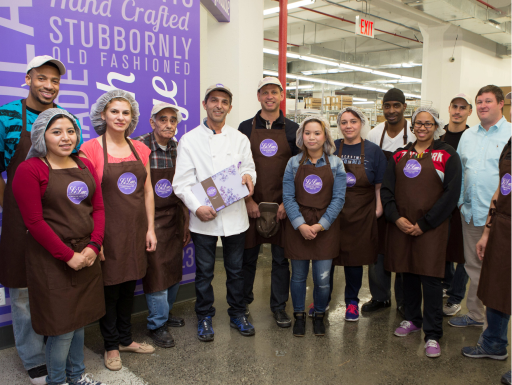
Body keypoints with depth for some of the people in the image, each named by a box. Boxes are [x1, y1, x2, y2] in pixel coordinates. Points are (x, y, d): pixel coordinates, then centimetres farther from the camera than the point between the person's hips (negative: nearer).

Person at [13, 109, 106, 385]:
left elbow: (98, 208, 8)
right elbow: (34, 222, -14)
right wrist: (68, 256, -14)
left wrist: (94, 246, -6)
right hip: (52, 260, -6)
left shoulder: (85, 166, 10)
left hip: (86, 256, 6)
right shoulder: (29, 170, -9)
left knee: (80, 319, 17)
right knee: (62, 324, 2)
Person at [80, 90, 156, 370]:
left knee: (129, 286, 16)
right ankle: (111, 346, 27)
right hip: (108, 230, -4)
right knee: (110, 289, 7)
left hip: (135, 229, 5)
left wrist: (150, 228, 6)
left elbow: (147, 191, 9)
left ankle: (126, 339, 35)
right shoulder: (90, 149, -9)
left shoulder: (140, 149, 6)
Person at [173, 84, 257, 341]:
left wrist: (248, 175, -14)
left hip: (235, 215, 2)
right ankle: (204, 317, 28)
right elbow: (181, 183, -5)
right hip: (203, 218, -2)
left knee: (236, 270, 13)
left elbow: (248, 168, 11)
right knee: (204, 271, 9)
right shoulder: (189, 140, -1)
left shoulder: (240, 139, 9)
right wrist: (197, 207, -19)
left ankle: (237, 314, 32)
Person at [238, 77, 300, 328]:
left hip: (282, 205, 1)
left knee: (281, 257, 7)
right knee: (248, 256, 9)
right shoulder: (246, 128, 4)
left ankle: (279, 306, 22)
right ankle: (243, 302, 27)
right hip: (251, 204, 0)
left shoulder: (292, 129, 6)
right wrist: (248, 199, -7)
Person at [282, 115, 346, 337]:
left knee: (323, 279, 1)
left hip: (326, 228, 0)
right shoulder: (293, 163, 2)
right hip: (297, 227, 1)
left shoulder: (336, 164, 1)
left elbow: (338, 198, -3)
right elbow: (288, 197, -3)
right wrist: (301, 225, -13)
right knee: (298, 275, 9)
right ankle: (299, 316, 29)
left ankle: (319, 316, 25)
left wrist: (321, 225, -12)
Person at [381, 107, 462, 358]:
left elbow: (451, 194, -7)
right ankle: (412, 319, 31)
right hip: (401, 225, 4)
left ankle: (432, 334, 7)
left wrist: (424, 224, -10)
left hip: (431, 226, -4)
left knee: (430, 277, -4)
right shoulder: (400, 155, 10)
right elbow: (386, 189, 7)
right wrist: (396, 217, -8)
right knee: (408, 273, 12)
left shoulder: (447, 155, -1)